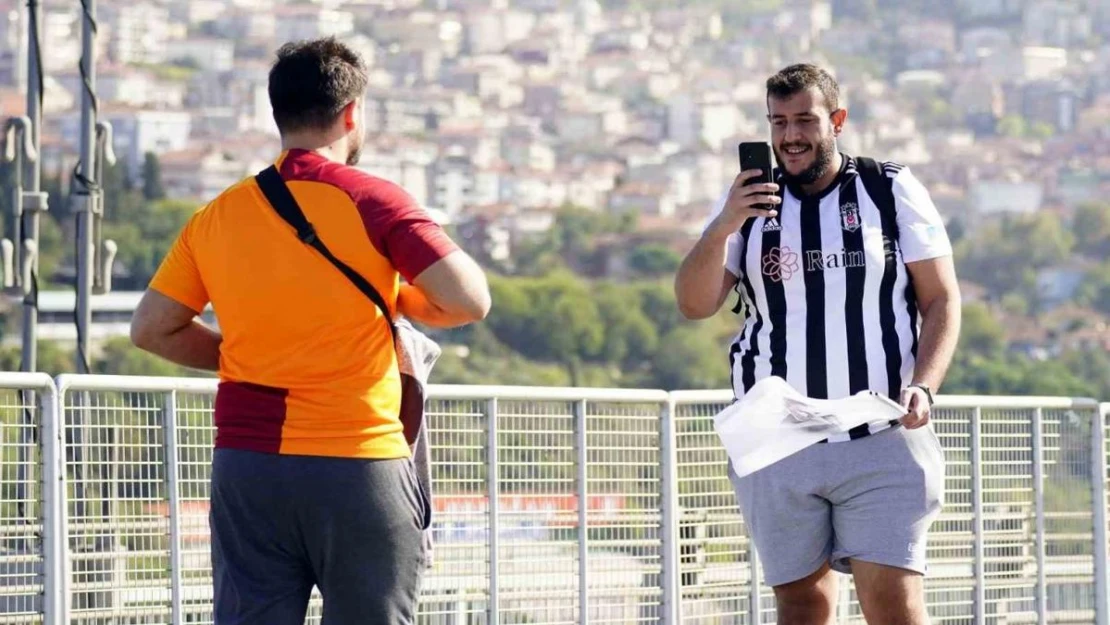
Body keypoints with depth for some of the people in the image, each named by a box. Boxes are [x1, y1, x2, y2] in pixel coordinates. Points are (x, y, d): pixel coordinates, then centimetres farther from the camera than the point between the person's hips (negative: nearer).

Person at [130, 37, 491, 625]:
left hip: (246, 466, 4)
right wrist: (399, 299, 7)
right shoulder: (372, 202, -6)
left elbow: (151, 328, 13)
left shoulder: (217, 216, 7)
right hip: (360, 466, -4)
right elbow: (470, 300, -12)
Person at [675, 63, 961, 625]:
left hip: (883, 443, -2)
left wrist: (923, 386, -11)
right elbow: (694, 305, 2)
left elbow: (942, 299, 5)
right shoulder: (750, 202, 11)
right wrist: (722, 229, -16)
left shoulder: (893, 191, 5)